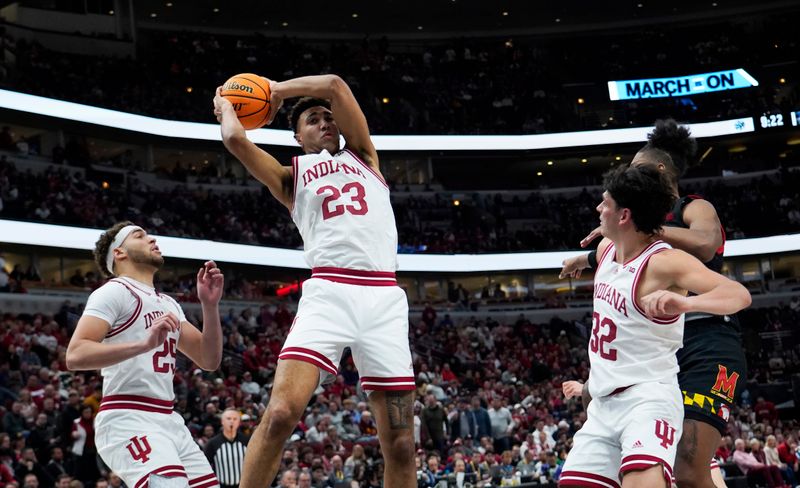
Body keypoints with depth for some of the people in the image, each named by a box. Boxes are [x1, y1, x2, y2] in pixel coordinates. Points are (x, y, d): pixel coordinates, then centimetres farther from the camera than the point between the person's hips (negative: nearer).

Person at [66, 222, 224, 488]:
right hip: (127, 420, -9)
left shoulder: (169, 304, 22)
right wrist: (143, 344, -27)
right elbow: (75, 355, -17)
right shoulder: (114, 291, -3)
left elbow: (208, 360, 17)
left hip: (169, 421, 9)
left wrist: (210, 306, 4)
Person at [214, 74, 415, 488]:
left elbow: (335, 85, 12)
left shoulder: (362, 156, 24)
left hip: (384, 298, 1)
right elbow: (234, 139, 6)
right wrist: (224, 105, 26)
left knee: (400, 444, -2)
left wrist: (278, 89, 24)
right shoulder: (291, 176, 21)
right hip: (328, 293, -1)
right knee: (280, 414, -22)